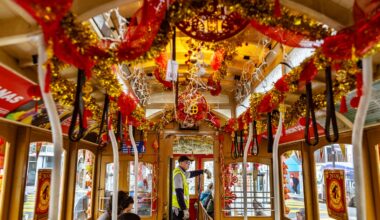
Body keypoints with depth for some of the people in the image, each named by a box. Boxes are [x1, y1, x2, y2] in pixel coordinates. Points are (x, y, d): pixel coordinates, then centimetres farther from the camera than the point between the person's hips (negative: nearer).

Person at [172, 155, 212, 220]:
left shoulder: (182, 173, 13)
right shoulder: (178, 174, -15)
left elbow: (192, 173, 35)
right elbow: (179, 193, -22)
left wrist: (204, 171, 36)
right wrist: (185, 209, -25)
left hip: (179, 208, 10)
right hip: (178, 208, -10)